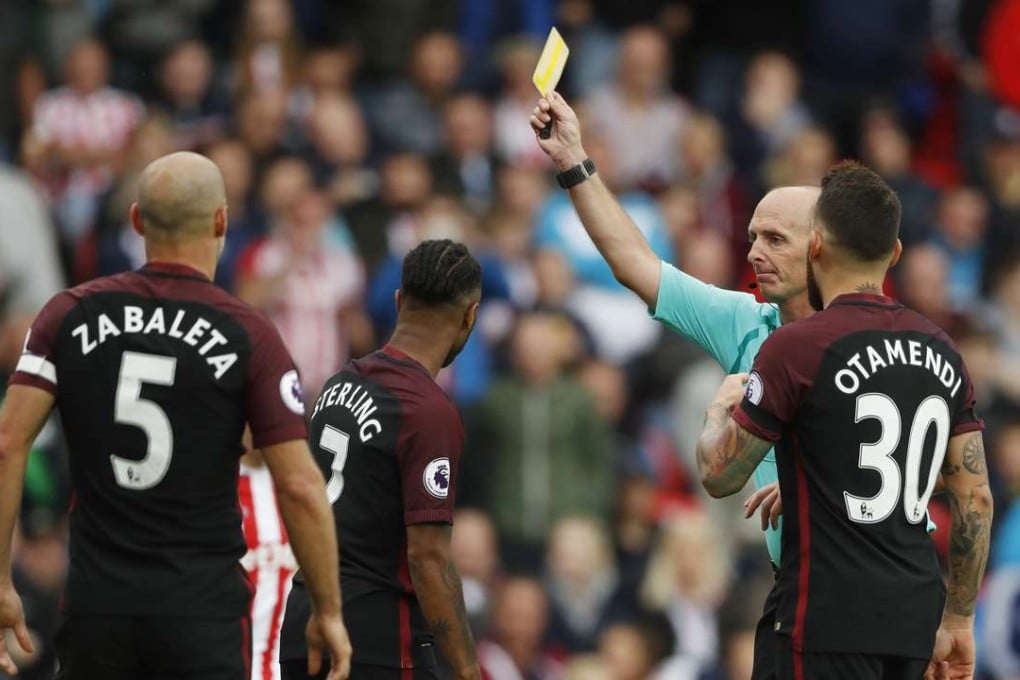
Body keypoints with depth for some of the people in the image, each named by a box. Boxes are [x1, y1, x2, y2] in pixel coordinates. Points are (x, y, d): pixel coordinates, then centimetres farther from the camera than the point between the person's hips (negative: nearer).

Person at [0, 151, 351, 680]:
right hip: (204, 614, -3)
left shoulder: (71, 315, 2)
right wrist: (328, 611, 2)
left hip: (95, 609, 3)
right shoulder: (250, 337, -5)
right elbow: (298, 487, -9)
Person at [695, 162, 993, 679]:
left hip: (833, 618, -7)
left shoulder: (797, 347, -11)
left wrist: (722, 406, 14)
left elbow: (720, 476, -7)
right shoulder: (941, 351, 9)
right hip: (914, 616, 7)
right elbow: (976, 500, 10)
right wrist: (958, 620, 18)